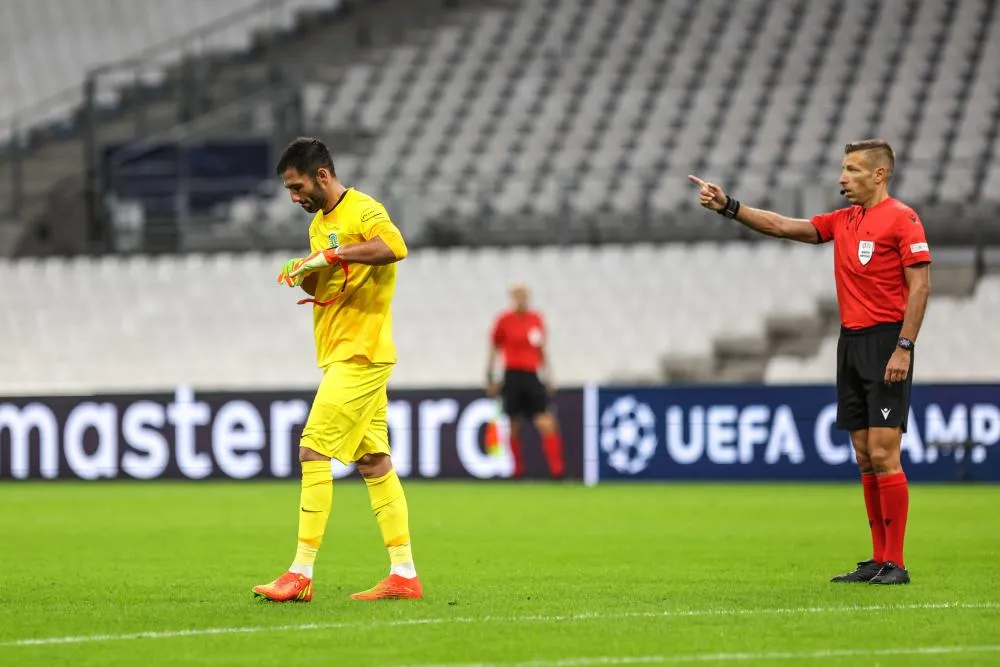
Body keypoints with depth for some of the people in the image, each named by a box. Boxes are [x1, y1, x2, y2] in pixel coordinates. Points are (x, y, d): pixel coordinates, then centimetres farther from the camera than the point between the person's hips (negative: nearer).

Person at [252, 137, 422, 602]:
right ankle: (404, 575, 8)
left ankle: (301, 575, -12)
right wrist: (304, 275, 3)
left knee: (314, 451, -13)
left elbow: (395, 247, -32)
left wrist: (332, 254, -30)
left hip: (359, 355, -10)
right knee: (373, 462, 8)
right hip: (341, 356, 10)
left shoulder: (362, 211, -12)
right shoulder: (319, 222, 18)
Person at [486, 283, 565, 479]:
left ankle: (557, 470, -14)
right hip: (512, 376, -2)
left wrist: (548, 378, 15)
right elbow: (494, 351, 7)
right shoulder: (504, 320, 0)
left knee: (547, 424, -10)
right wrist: (490, 379, 4)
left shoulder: (536, 319, 10)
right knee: (514, 426, 3)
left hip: (532, 377, 2)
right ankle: (518, 470, 15)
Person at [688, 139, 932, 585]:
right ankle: (878, 559, 10)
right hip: (850, 342, 8)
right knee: (864, 457, 7)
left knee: (883, 455, -10)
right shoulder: (843, 221, 15)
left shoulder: (901, 218, -8)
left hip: (885, 342, -8)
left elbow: (920, 284, -13)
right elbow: (782, 227, 17)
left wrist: (904, 347, -18)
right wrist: (729, 207, 8)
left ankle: (895, 564, -8)